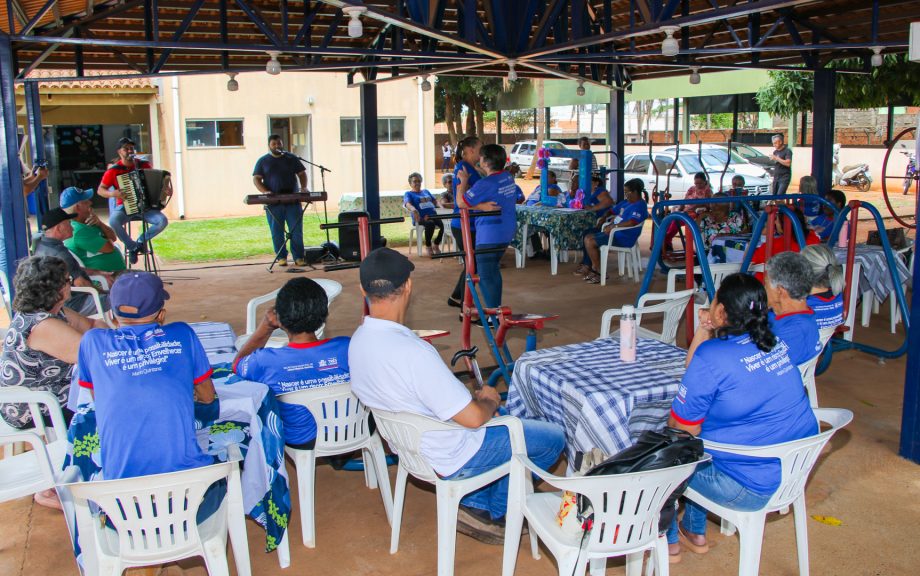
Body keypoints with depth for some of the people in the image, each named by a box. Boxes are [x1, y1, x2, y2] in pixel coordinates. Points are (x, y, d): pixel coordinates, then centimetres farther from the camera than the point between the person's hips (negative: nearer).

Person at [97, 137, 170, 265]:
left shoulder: (145, 165, 4)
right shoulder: (113, 170, -4)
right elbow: (100, 190, -1)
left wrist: (167, 187, -3)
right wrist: (113, 193, -22)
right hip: (124, 207, -2)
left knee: (163, 221, -25)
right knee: (113, 221, -35)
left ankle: (142, 239, 5)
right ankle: (131, 246, -7)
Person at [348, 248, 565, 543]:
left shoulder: (358, 340, -6)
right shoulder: (413, 352, -35)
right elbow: (473, 417, -29)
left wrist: (473, 397, 6)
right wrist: (489, 401, -6)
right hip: (454, 458, -9)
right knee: (553, 438, 7)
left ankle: (475, 504, 22)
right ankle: (492, 512, 20)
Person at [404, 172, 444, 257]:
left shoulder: (426, 192, 30)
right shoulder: (408, 194, 11)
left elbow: (434, 201, 30)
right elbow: (407, 204, -10)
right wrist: (413, 209, -33)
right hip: (420, 218, -5)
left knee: (443, 223, -25)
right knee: (430, 223, -38)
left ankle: (436, 245, 0)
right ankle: (428, 246, -14)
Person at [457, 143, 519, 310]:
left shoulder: (486, 184, -21)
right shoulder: (508, 178, 6)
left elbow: (461, 202, -14)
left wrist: (464, 180, -4)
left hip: (489, 235, -9)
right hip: (507, 232, 9)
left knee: (485, 276, 0)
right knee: (493, 271, 22)